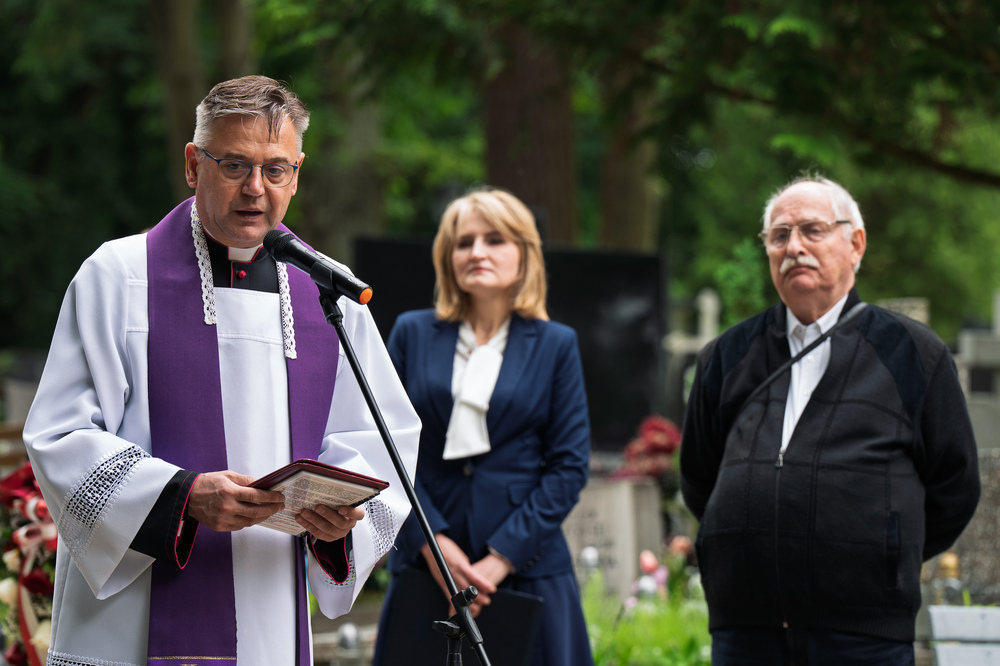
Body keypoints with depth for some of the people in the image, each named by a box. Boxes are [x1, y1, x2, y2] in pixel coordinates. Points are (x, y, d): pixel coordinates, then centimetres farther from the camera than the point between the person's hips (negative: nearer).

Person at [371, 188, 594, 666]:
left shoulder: (556, 345, 7)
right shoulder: (412, 334, 9)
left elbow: (569, 466, 1)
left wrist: (501, 558, -9)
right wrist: (432, 542, -9)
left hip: (526, 571, -1)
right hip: (425, 568, 1)